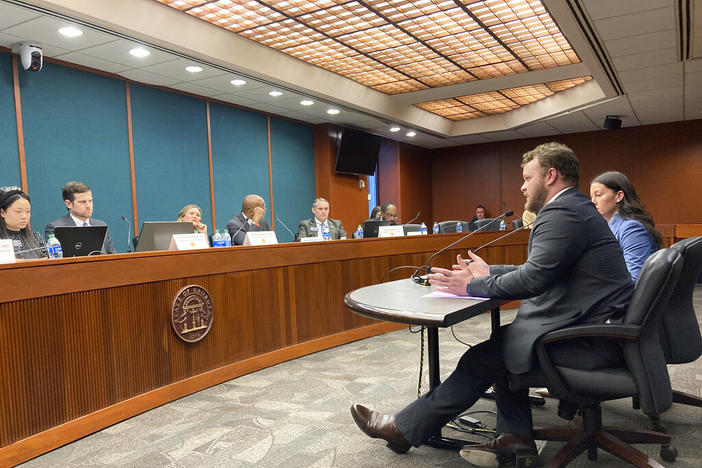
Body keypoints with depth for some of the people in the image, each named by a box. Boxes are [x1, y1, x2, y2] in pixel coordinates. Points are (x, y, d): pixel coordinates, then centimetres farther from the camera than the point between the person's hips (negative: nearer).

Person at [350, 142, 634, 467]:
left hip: (588, 338, -10)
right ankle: (516, 438, 13)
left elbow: (533, 279, -25)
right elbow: (537, 270, 18)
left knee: (484, 358, -7)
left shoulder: (561, 212, -18)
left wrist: (473, 286, -13)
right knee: (499, 343, 10)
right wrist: (489, 273, 11)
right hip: (590, 323, 10)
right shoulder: (573, 207, 17)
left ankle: (404, 428, 5)